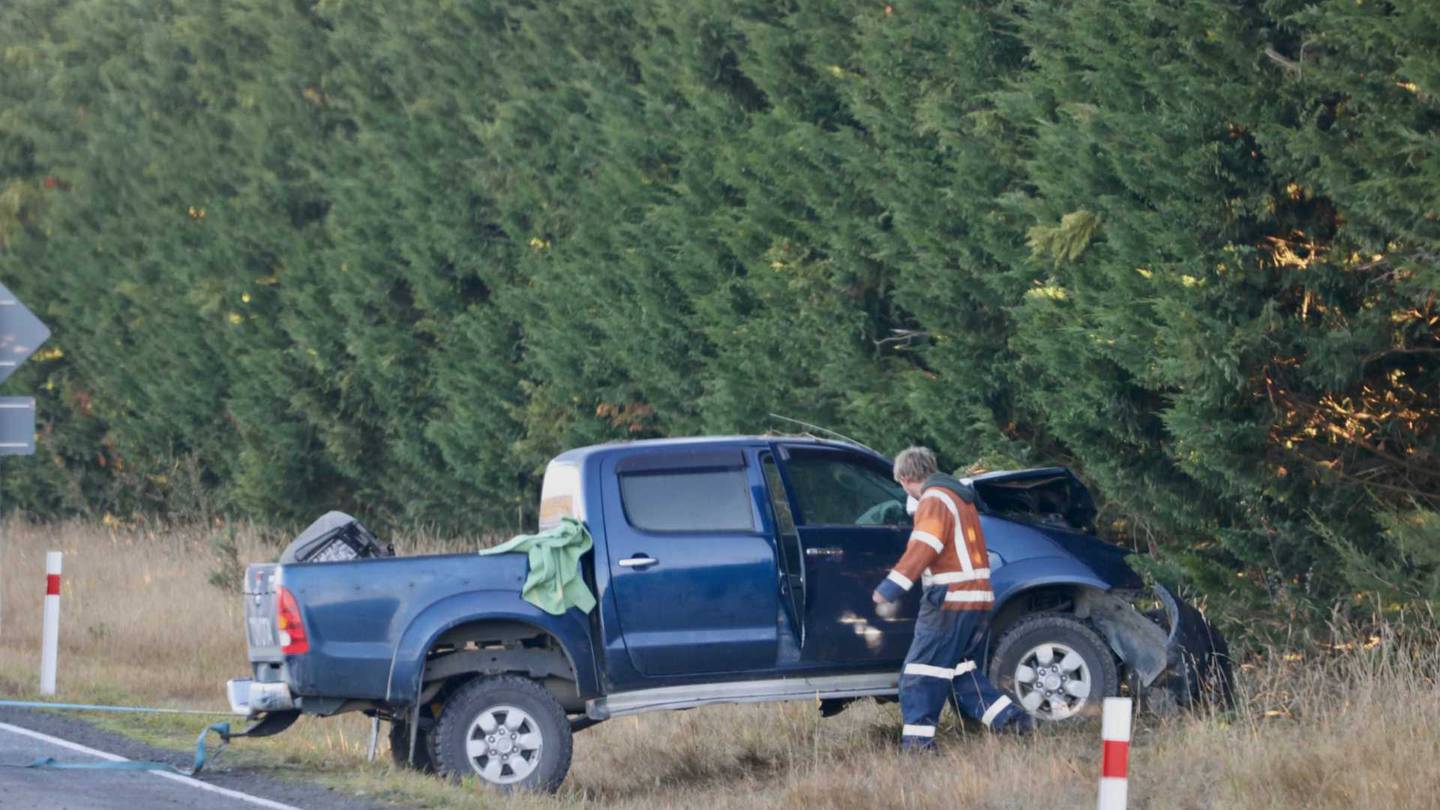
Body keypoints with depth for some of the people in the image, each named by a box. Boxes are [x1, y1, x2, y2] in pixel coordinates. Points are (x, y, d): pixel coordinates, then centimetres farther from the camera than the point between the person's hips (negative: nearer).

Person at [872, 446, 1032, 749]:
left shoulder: (934, 500, -11)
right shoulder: (959, 499, 21)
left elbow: (922, 550, -24)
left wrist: (891, 588, -27)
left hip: (950, 602, -10)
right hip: (977, 601, 10)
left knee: (922, 671, -8)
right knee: (958, 668, 20)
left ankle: (917, 740, -14)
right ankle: (1009, 717, 16)